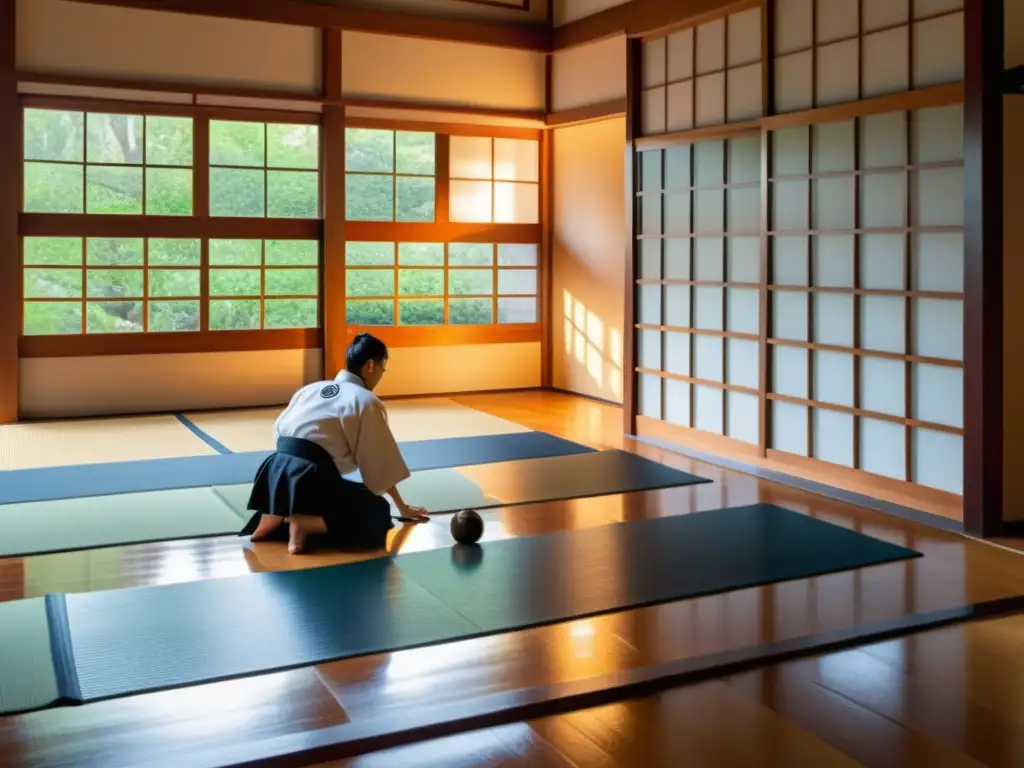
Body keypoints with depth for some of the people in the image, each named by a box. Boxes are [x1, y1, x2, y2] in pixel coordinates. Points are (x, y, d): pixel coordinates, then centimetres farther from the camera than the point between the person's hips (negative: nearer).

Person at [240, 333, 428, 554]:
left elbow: (279, 431, 18)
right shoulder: (367, 402, 1)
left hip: (277, 471, 7)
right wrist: (402, 507, 17)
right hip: (311, 477, -7)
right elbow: (382, 463, 6)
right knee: (378, 515, 5)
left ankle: (275, 515, 10)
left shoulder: (311, 388, 20)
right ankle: (305, 524, -12)